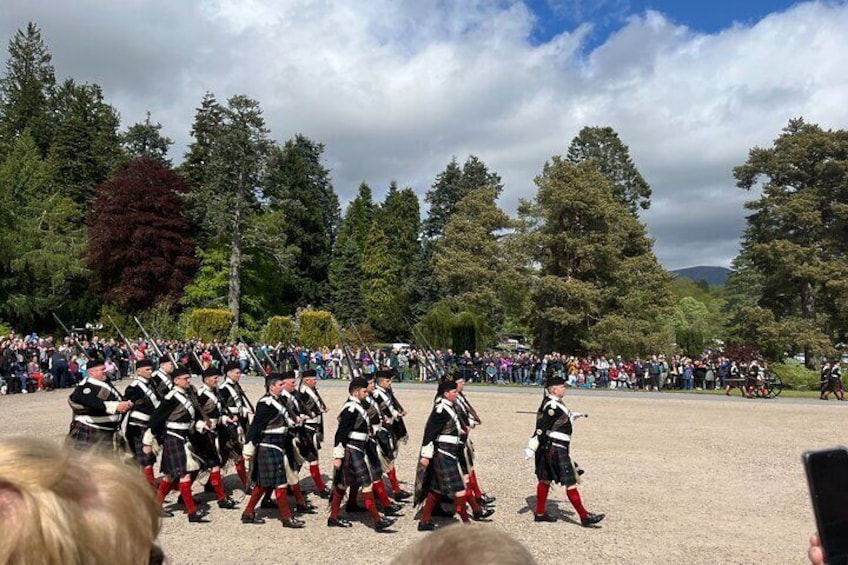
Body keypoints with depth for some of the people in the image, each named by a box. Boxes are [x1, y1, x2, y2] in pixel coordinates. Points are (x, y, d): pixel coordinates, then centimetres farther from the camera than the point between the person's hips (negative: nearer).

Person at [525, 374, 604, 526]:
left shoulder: (551, 402, 8)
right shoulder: (553, 407, -22)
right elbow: (541, 428, -25)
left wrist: (573, 416, 24)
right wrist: (531, 448, -26)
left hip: (549, 447, 10)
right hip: (556, 449, -10)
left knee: (546, 479, 15)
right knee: (571, 482, -3)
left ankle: (540, 513, 24)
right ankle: (584, 516, 4)